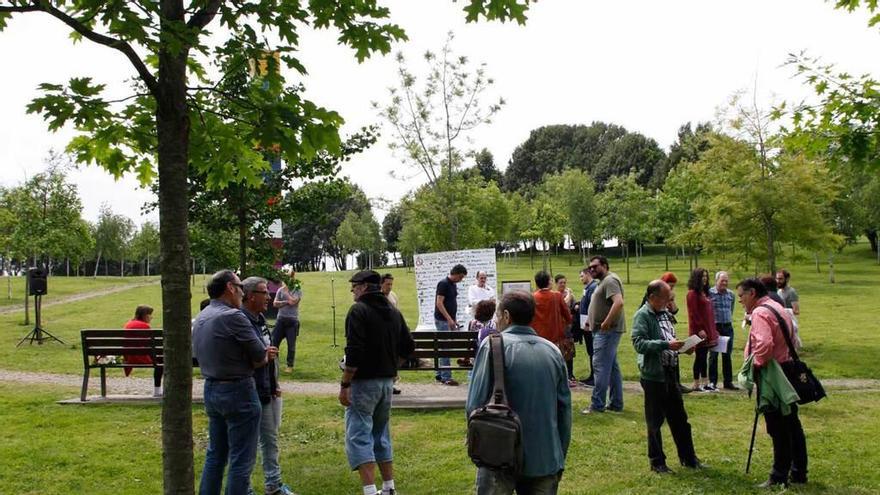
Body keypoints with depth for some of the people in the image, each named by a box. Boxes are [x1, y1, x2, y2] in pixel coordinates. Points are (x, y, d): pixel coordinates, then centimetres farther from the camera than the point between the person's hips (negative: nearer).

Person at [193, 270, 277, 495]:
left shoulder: (200, 318, 9)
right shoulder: (233, 316, -19)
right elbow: (260, 358, -16)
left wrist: (262, 353, 6)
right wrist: (264, 356, 7)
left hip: (211, 389, 9)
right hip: (237, 392, -9)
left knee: (215, 454, 19)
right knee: (241, 459, 0)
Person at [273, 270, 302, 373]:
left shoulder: (298, 290, -1)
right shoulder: (281, 290, 7)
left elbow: (293, 301, -16)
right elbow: (275, 303, 1)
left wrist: (286, 290, -8)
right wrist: (286, 302, -13)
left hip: (292, 320, -3)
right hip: (281, 319, 3)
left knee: (291, 344, 2)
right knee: (274, 341, 3)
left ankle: (290, 366, 13)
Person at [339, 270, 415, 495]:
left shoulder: (359, 310, -13)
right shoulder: (394, 312, 11)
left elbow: (354, 352, -21)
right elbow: (408, 346, 13)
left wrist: (344, 384, -17)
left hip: (363, 382, -8)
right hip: (387, 381, 8)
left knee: (358, 436, -5)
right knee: (381, 434, 18)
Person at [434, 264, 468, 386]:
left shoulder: (453, 285, 13)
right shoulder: (443, 284, -15)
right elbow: (439, 303, -19)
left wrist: (454, 320, 17)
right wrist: (449, 319, -23)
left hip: (449, 320, 9)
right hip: (442, 320, -9)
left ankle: (439, 375, 19)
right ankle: (446, 377, -5)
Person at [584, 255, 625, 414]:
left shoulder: (610, 280, -13)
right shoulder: (604, 282, 19)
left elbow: (619, 302, -28)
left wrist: (606, 322, -25)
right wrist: (591, 322, 15)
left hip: (606, 331, -11)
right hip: (604, 331, 11)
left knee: (601, 366, -8)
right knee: (612, 367, 12)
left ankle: (597, 404, -5)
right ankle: (616, 403, 18)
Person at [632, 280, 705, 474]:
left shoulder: (664, 313, 12)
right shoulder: (642, 316, -13)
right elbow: (639, 343, -23)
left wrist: (681, 346, 3)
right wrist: (666, 345, -28)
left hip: (670, 373, 8)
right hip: (653, 376, -8)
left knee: (679, 418, 16)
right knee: (655, 421, 5)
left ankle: (688, 458, 28)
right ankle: (657, 462, 17)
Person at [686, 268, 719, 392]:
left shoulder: (705, 292, 16)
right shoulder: (692, 293, -11)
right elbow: (693, 313, -16)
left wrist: (713, 329, 17)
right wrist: (700, 329, -19)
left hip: (708, 330, 8)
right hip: (699, 331, -8)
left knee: (704, 357, 12)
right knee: (700, 357, -3)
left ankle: (705, 383, 18)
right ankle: (696, 385, 4)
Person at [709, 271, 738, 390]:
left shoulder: (731, 294, 8)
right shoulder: (710, 293, -8)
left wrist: (729, 320, 15)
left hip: (728, 327, 4)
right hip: (714, 327, -4)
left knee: (727, 355, 9)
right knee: (713, 355, 2)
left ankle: (728, 382, 16)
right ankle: (712, 382, 9)